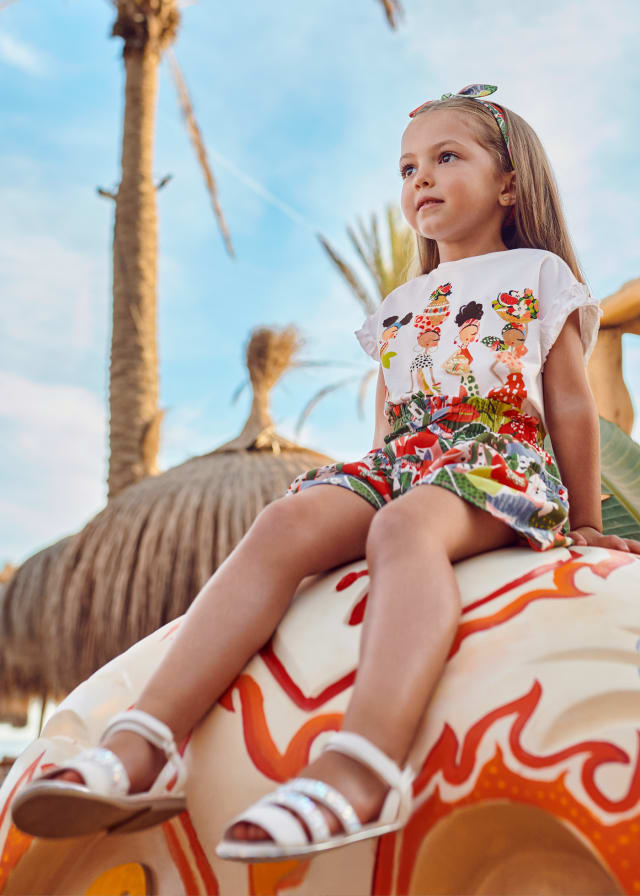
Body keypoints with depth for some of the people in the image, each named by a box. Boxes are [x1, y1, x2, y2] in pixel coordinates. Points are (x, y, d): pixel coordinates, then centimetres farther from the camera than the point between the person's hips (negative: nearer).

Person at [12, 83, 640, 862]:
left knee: (404, 526, -40)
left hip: (502, 460, -4)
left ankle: (363, 767, -62)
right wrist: (380, 477, 16)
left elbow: (571, 405, 11)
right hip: (398, 464, 4)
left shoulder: (537, 273, 14)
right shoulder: (399, 305, 28)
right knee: (288, 521, -27)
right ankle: (143, 746, -41)